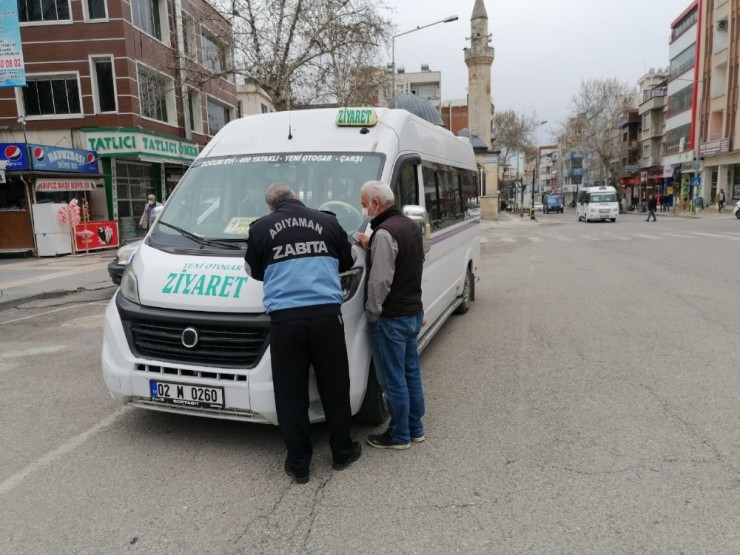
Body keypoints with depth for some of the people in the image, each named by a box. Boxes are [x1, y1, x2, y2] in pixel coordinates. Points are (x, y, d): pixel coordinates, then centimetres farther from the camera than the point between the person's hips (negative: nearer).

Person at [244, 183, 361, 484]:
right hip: (326, 314, 2)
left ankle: (298, 464, 19)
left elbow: (255, 271, 17)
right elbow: (346, 262, 19)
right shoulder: (327, 221, 8)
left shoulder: (261, 228, 5)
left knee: (291, 393, 9)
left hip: (285, 318, -1)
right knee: (335, 387, 15)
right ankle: (343, 451, 30)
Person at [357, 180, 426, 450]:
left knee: (394, 380, 4)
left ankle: (399, 436, 17)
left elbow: (380, 281, -25)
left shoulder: (384, 233, -21)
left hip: (391, 319, -9)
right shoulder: (411, 226, 9)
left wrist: (372, 312, -13)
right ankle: (415, 428, 30)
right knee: (411, 373, 18)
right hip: (413, 312, 10)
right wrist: (372, 247, 11)